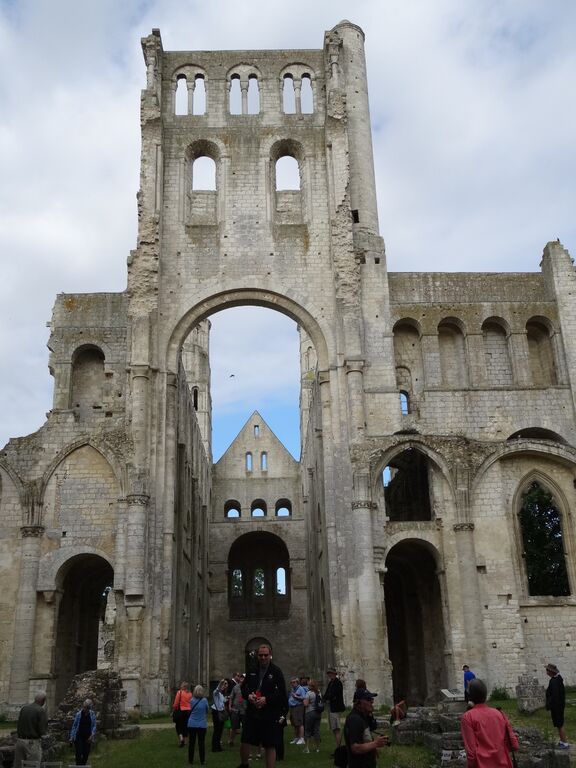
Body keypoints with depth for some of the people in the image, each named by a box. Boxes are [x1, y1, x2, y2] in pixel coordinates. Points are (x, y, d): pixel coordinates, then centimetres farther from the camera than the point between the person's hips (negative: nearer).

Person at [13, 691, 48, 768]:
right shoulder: (41, 711, -13)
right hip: (33, 743, -6)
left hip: (20, 740, 6)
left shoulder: (24, 708, 4)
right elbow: (43, 730, -13)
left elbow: (19, 725, 8)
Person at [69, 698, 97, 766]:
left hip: (88, 737, 2)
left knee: (86, 755, 6)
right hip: (79, 737, -2)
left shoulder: (92, 714, 0)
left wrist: (92, 735, -12)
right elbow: (74, 725, 1)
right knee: (79, 754, -10)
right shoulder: (79, 714, -5)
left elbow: (94, 726, 2)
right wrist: (71, 737, -1)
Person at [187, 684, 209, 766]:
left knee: (191, 742, 11)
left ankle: (190, 760, 17)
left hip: (191, 724, 1)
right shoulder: (204, 700, -8)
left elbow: (191, 710, 9)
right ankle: (202, 761, 8)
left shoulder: (191, 700, -4)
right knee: (201, 743, 6)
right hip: (202, 725, -1)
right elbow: (207, 711, 6)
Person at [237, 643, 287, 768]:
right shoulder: (252, 670, 8)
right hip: (252, 712, 3)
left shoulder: (276, 671, -4)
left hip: (270, 715, -3)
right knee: (245, 742, 5)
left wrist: (266, 699, -19)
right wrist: (248, 695, -6)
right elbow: (244, 687, 15)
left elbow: (282, 693, -8)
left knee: (270, 746, 2)